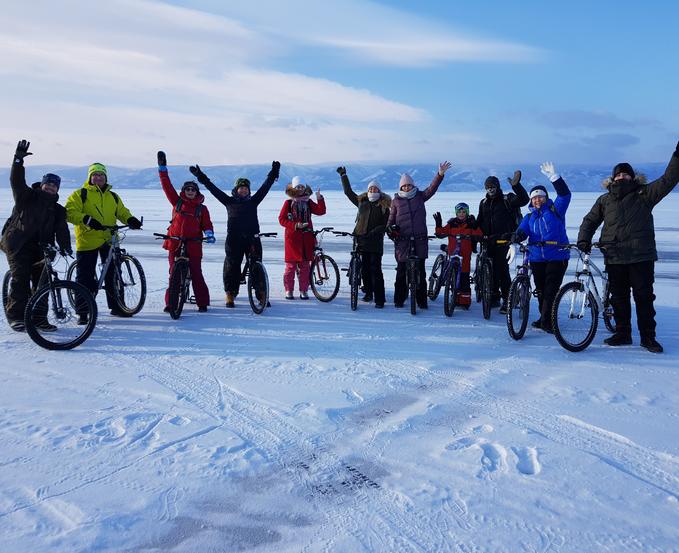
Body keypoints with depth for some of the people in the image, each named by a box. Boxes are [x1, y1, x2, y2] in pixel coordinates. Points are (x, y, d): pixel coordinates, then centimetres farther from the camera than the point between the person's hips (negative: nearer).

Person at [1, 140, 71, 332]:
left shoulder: (58, 210, 12)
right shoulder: (26, 197, 5)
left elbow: (62, 230, -2)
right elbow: (16, 181, -11)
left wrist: (65, 246, -19)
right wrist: (18, 159, -22)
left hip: (40, 248, 4)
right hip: (18, 245, -4)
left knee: (42, 281, 0)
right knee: (20, 279, -11)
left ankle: (39, 318, 8)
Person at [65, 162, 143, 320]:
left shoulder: (113, 197, 17)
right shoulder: (80, 194, 1)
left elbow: (122, 212, 20)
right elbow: (70, 212, -9)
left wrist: (131, 220, -3)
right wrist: (87, 219, -26)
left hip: (109, 240, 4)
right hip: (87, 241, -4)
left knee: (113, 274, 10)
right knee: (85, 278, -1)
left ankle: (116, 307, 23)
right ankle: (83, 312, 7)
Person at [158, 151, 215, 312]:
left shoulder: (202, 208, 7)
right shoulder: (177, 202, 9)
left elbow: (207, 224, 7)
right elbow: (167, 186, 7)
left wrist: (209, 234, -14)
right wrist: (162, 168, 4)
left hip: (193, 245, -1)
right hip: (175, 243, 2)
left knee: (196, 274, -3)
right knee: (174, 274, 5)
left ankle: (203, 303, 5)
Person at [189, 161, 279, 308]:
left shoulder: (253, 201, 15)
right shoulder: (229, 201, 11)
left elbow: (265, 187, 13)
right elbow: (213, 189, 9)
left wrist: (273, 174, 10)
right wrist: (201, 177, 6)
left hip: (252, 238, 1)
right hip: (234, 239, -1)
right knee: (232, 265, -1)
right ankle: (230, 294, 8)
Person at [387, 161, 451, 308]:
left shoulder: (420, 196, 11)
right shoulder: (396, 201, 10)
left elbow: (432, 188, -1)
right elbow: (391, 218, 13)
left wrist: (440, 174, -14)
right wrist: (390, 228, -6)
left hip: (420, 240, 0)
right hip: (402, 240, 0)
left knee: (420, 271, 2)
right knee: (401, 272, 4)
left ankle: (422, 300, 8)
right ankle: (399, 299, 14)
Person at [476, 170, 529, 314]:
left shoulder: (507, 199, 1)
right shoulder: (484, 203, 17)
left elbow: (523, 200, -16)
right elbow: (479, 221, 21)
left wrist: (516, 185, -27)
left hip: (502, 241, -5)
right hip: (488, 242, 5)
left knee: (502, 270, -10)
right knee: (490, 270, 8)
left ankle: (507, 300, -5)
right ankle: (495, 297, 19)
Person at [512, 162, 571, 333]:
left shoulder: (555, 209, 5)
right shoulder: (530, 216, 14)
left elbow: (565, 194, -10)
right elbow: (522, 230, -1)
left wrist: (553, 176, -19)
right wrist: (517, 236, -25)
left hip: (557, 257, -4)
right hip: (537, 258, 4)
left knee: (551, 290, -9)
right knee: (540, 290, 11)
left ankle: (546, 321, -6)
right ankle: (544, 318, 24)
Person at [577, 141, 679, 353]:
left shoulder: (644, 194, 6)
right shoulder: (605, 200, 12)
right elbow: (590, 220, 16)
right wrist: (584, 239, 0)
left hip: (641, 256, -2)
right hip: (614, 258, 3)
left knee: (644, 296, 1)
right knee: (619, 297, 9)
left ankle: (648, 337, 9)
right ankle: (622, 333, 20)